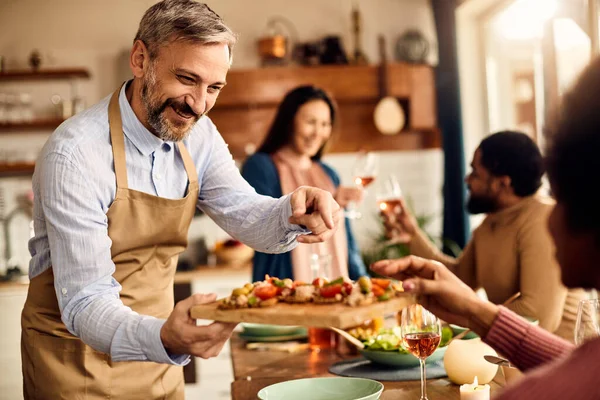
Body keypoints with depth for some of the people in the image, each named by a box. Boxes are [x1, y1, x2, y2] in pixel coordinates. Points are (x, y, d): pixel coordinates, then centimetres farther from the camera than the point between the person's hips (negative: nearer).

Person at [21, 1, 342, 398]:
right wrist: (162, 338, -47)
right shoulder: (75, 154, -25)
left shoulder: (198, 136, -4)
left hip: (154, 350, 6)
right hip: (76, 356, -6)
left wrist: (294, 214, -32)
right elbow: (84, 301, -29)